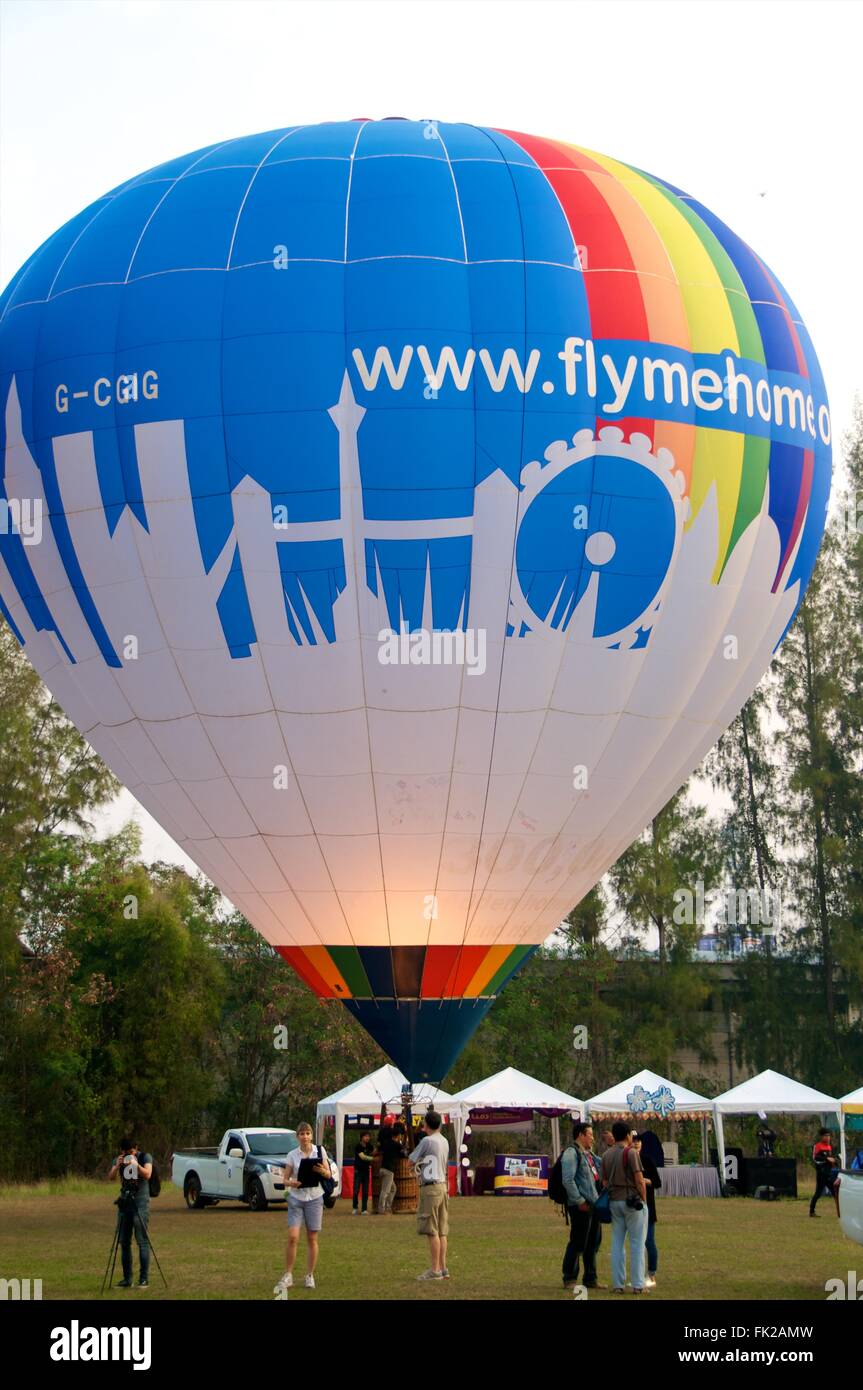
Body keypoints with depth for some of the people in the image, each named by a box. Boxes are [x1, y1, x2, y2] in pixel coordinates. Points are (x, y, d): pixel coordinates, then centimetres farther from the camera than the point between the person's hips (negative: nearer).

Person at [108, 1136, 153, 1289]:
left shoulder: (145, 1157, -1)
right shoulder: (118, 1159, 9)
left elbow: (147, 1175, -16)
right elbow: (111, 1177, -3)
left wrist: (136, 1164, -29)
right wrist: (118, 1166, -20)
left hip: (140, 1203, -5)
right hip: (124, 1202, 5)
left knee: (142, 1241, -8)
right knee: (124, 1242, 4)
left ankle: (144, 1278, -7)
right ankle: (127, 1278, 8)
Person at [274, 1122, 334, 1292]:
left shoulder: (319, 1150, 1)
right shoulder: (292, 1155, 1)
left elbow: (329, 1175, 3)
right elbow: (285, 1179, 2)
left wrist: (322, 1171, -19)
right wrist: (291, 1183, -21)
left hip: (314, 1197, 0)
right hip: (296, 1198, 0)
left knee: (312, 1239, 3)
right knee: (292, 1237, -11)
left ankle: (310, 1276, 14)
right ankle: (287, 1276, -3)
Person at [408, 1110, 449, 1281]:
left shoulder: (427, 1141, -12)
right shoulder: (444, 1142, 12)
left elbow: (411, 1161, -5)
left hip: (430, 1188, -8)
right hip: (443, 1185, 8)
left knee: (432, 1231, -6)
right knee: (442, 1231, 9)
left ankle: (435, 1269, -7)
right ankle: (443, 1268, 11)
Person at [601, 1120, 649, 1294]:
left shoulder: (606, 1155, 9)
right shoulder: (630, 1153, -11)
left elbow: (605, 1181, 11)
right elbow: (639, 1180, -12)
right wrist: (644, 1200, -3)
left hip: (614, 1201, 6)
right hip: (633, 1201, -6)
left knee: (617, 1243, 8)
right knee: (637, 1243, -1)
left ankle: (618, 1284, 6)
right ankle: (638, 1285, -3)